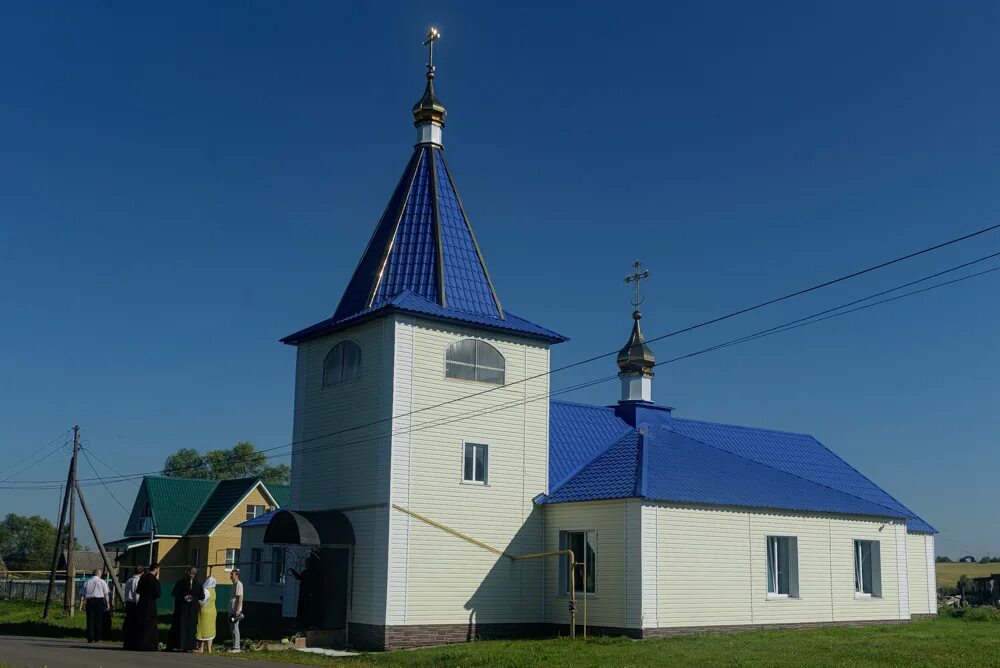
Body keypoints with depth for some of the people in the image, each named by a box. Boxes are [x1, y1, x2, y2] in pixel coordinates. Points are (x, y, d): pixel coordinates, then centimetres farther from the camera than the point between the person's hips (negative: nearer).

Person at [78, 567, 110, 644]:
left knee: (90, 620, 5)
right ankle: (97, 638, 6)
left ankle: (90, 638, 3)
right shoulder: (102, 582, 4)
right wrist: (108, 604, 4)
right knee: (99, 620, 4)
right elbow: (106, 594, 0)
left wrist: (81, 605, 9)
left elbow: (82, 594, 8)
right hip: (100, 600, -2)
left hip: (90, 601, 2)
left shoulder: (87, 582, 11)